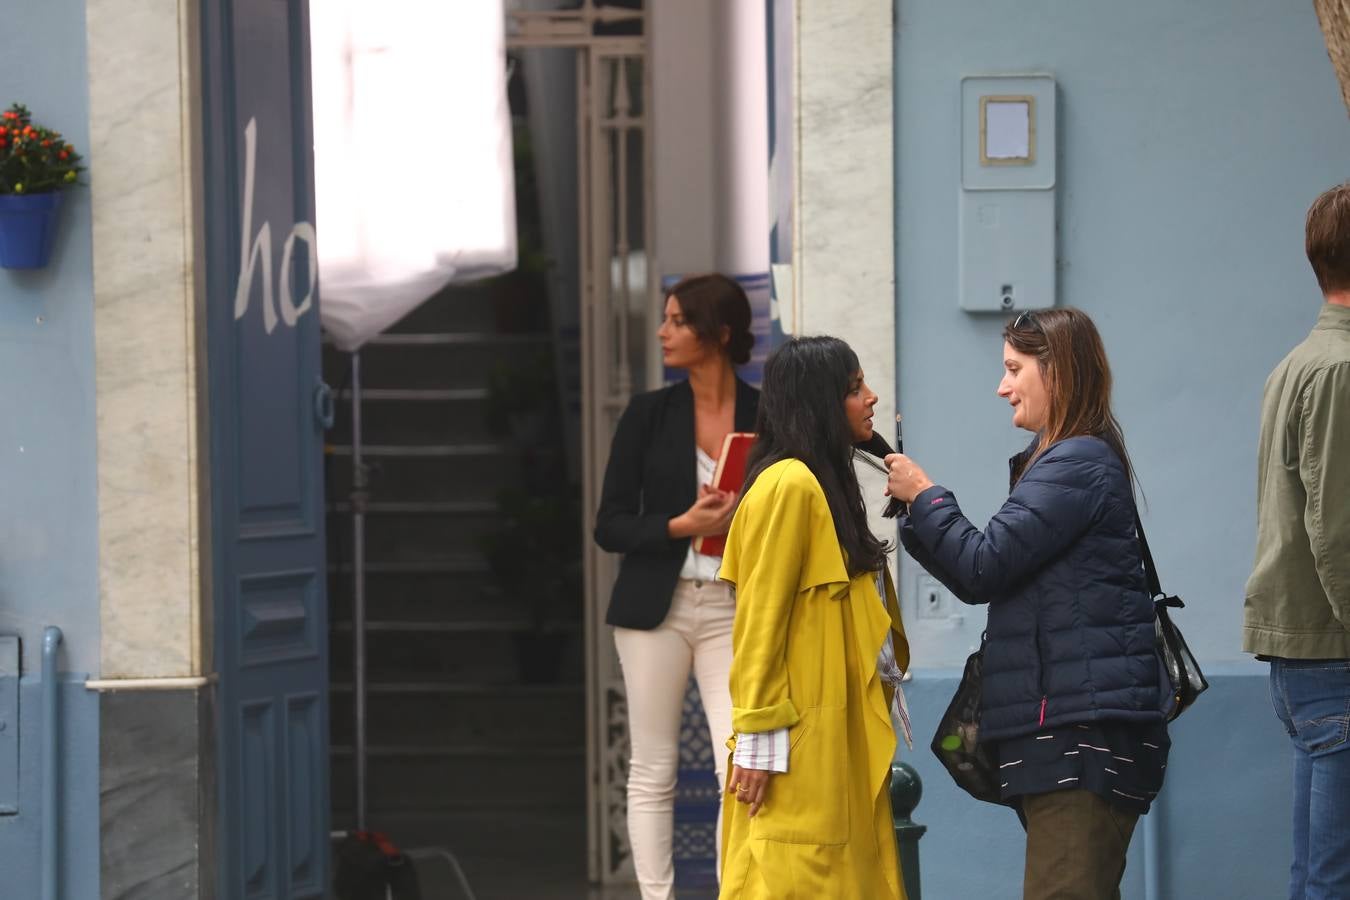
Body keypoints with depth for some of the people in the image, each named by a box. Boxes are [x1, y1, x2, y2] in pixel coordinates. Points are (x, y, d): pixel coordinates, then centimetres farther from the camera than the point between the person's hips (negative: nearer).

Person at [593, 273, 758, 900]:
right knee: (653, 770, 2)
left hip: (734, 609, 0)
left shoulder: (768, 417, 1)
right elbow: (610, 525, 0)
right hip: (656, 606, 0)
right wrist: (681, 525, -14)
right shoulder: (649, 415, 2)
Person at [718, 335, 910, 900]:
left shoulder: (827, 486, 17)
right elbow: (760, 619, -15)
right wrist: (757, 740, -18)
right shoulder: (790, 486, -11)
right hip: (800, 746, -9)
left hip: (840, 739, 9)